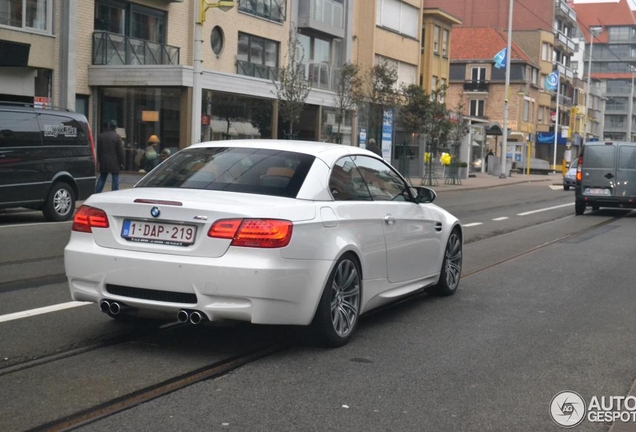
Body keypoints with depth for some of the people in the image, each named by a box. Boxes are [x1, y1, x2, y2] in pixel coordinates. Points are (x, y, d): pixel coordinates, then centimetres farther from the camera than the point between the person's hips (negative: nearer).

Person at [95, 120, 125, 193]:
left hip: (103, 162, 4)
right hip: (114, 162, -4)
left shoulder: (101, 136, 6)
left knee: (102, 178, 14)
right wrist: (121, 162, -1)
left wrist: (99, 161, 15)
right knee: (115, 179, 1)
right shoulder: (117, 137, -8)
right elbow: (120, 151, -8)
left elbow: (98, 150, 9)